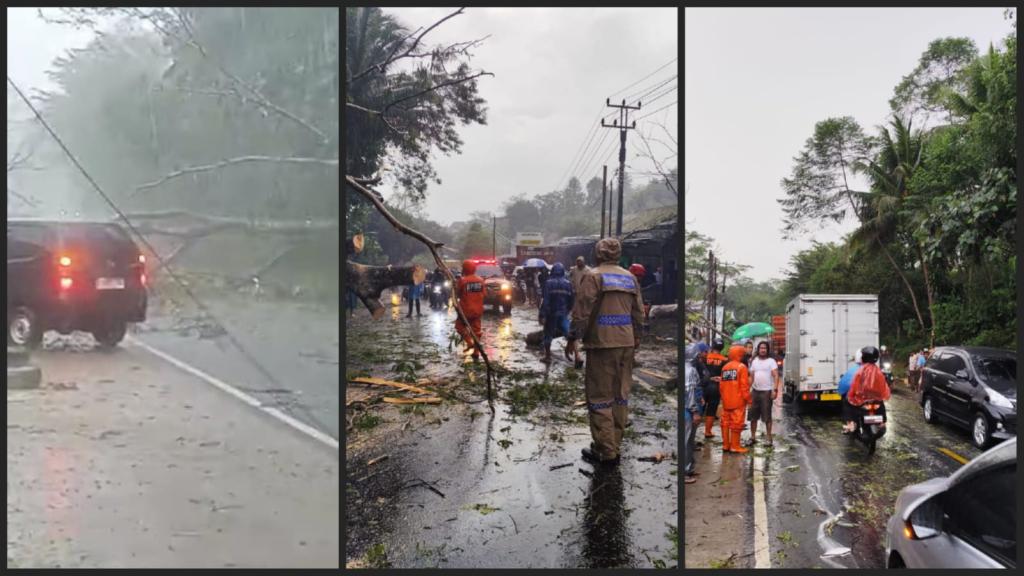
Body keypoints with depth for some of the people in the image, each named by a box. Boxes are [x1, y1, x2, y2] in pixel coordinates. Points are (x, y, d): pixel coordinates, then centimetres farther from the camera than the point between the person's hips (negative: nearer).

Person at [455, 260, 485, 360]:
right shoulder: (480, 280, 1)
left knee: (460, 326, 16)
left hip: (466, 309, -4)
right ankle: (476, 352, 10)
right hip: (478, 310, 4)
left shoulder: (462, 280, -13)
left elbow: (457, 294, -4)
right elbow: (483, 294, 7)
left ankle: (469, 342, -4)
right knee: (476, 330, 10)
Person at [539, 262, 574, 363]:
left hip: (551, 313, -3)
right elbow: (570, 300, 7)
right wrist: (568, 310, 23)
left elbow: (545, 300, -16)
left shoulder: (549, 283, -12)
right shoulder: (568, 284, 0)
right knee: (567, 331, 11)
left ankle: (548, 356, 14)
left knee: (548, 334, 8)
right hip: (563, 313, 3)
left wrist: (542, 315, -14)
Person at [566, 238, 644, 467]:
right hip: (626, 343, 6)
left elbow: (582, 311, -12)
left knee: (600, 397, -1)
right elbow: (639, 312, 17)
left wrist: (573, 338, -5)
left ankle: (606, 452, 0)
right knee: (621, 395, 13)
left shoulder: (594, 276, -8)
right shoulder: (630, 277, 11)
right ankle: (614, 444, 21)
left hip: (602, 343, -6)